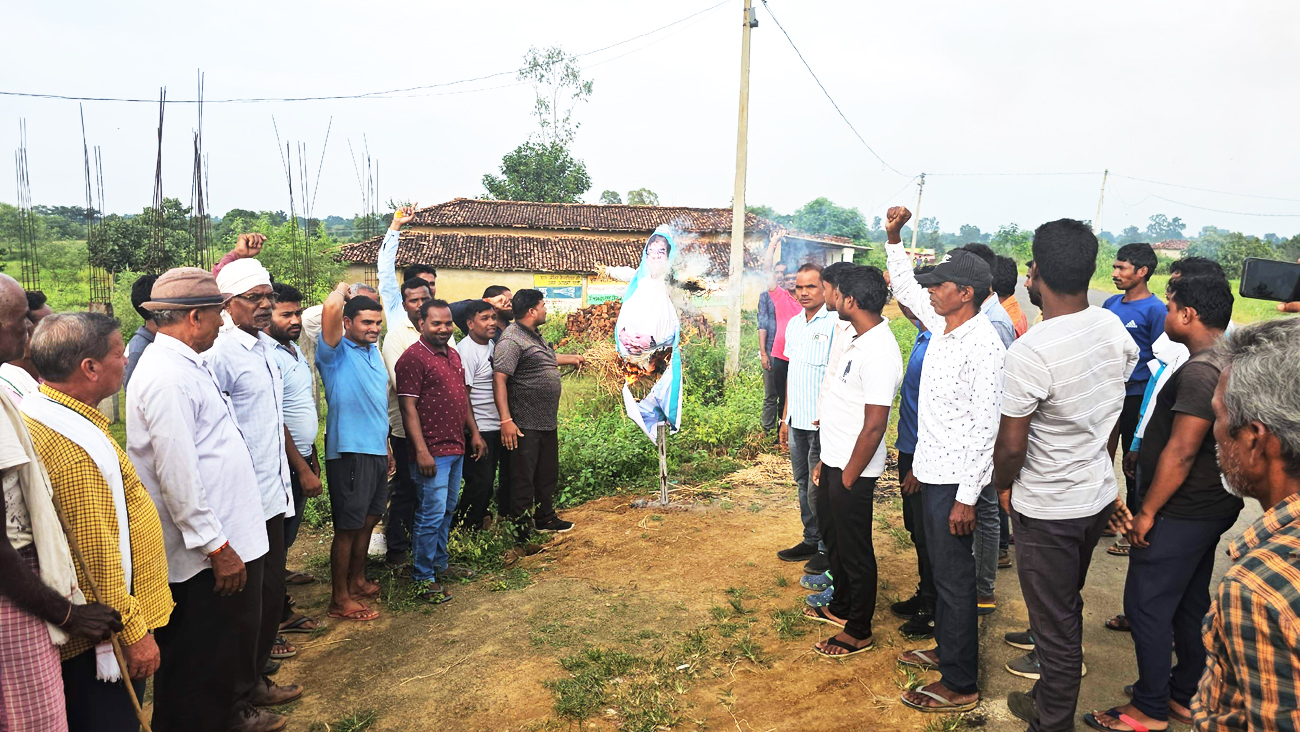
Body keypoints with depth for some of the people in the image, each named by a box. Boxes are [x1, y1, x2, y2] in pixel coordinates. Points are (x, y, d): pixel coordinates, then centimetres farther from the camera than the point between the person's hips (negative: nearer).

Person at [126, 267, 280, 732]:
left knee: (232, 638, 26)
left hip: (229, 538, 10)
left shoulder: (187, 364, 11)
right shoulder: (167, 377, -22)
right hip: (205, 554, -10)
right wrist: (216, 546, -20)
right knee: (197, 663, 6)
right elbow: (177, 475, -24)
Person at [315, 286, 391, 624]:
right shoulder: (336, 352, -11)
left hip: (376, 451, 8)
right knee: (348, 526, -1)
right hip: (349, 452, -8)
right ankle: (340, 599, 9)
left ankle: (357, 581, 33)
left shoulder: (374, 352, 14)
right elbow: (330, 308, -30)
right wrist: (342, 288, -9)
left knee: (368, 520, 18)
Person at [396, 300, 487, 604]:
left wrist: (474, 433, 19)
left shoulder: (453, 355, 14)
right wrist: (421, 450, -21)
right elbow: (408, 407, -16)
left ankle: (440, 563, 31)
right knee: (431, 515, -4)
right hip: (432, 452, -9)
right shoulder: (413, 358, -12)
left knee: (448, 511, 18)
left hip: (456, 449, 9)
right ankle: (423, 577, 8)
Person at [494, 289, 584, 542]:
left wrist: (573, 358, 52)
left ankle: (545, 518, 35)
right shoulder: (511, 340, -17)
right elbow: (499, 379, -23)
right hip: (526, 425, -10)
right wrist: (506, 420, -29)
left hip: (548, 422, 10)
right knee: (523, 479, -2)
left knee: (548, 474, 20)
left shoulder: (535, 336, 15)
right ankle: (521, 531, 8)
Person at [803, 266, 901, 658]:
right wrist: (825, 461, 16)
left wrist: (848, 479, -17)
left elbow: (874, 426, -24)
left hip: (853, 470, -10)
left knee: (855, 550, 6)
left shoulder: (879, 354, -25)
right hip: (835, 461, 10)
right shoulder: (860, 340, 7)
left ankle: (859, 632, 24)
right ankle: (841, 607, 43)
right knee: (834, 535, 24)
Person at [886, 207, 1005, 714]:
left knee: (954, 578, 2)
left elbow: (985, 426, -23)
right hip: (934, 470, 9)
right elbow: (905, 286, 22)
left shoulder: (984, 346, -22)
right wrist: (894, 238, 10)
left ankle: (960, 686, 15)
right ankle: (946, 650, 39)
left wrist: (967, 497, -22)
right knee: (942, 569, 21)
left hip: (957, 478, -9)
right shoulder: (943, 325, 4)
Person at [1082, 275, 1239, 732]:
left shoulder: (1200, 371, -23)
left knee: (1146, 605, 0)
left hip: (1181, 513, -10)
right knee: (1190, 603, 19)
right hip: (1212, 506, 10)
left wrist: (1148, 512, -18)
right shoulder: (1229, 361, 9)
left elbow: (1182, 451, -25)